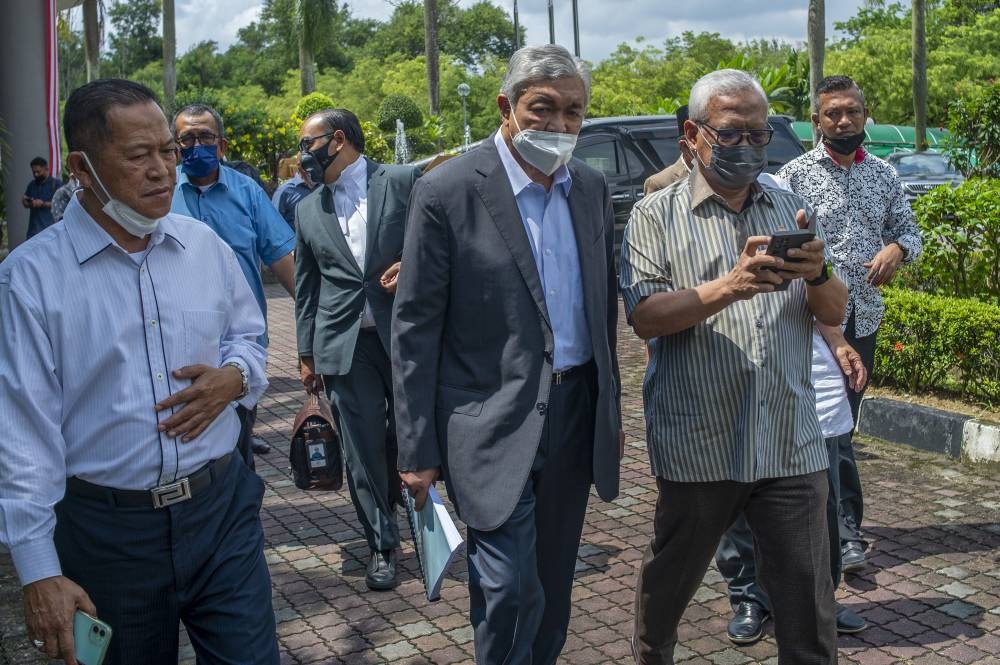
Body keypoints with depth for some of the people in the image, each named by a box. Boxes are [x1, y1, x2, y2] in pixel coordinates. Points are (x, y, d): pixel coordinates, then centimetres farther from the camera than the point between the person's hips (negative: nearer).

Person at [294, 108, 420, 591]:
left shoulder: (403, 181, 0)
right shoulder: (308, 210, 12)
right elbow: (306, 287, 15)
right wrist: (307, 353, 12)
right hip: (346, 346, 2)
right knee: (363, 450, 2)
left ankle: (406, 502, 39)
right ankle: (381, 544, 17)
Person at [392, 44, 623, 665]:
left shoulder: (592, 188, 5)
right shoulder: (447, 192, -12)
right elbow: (414, 330, -10)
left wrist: (612, 409, 16)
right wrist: (419, 451, -9)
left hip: (575, 413, 6)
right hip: (494, 422, -5)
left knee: (553, 584, 17)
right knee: (510, 590, -5)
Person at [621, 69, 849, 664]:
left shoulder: (791, 211, 12)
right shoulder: (656, 215, 0)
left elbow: (835, 314, 9)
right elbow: (645, 317, -11)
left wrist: (817, 276, -14)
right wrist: (729, 287, -26)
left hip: (792, 443, 3)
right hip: (696, 446, -2)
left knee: (809, 604, 6)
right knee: (669, 582, 15)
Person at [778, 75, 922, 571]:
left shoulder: (884, 175, 10)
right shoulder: (795, 174, -4)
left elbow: (910, 230, 15)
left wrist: (897, 248, -7)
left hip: (865, 317, 5)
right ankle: (847, 529, 1)